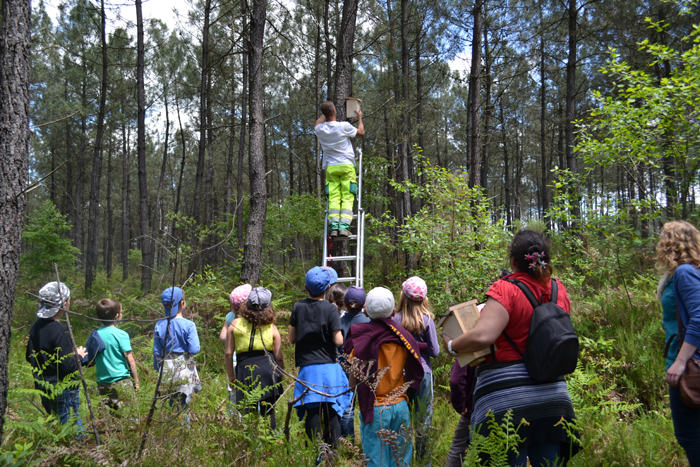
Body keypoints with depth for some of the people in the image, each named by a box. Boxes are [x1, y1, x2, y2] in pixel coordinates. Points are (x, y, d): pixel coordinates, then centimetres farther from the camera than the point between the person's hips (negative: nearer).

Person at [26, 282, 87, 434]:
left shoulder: (36, 326, 3)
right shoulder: (60, 331, -24)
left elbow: (29, 357, 14)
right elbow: (68, 366, -25)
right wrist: (78, 355, -5)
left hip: (44, 388, 9)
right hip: (63, 391, -9)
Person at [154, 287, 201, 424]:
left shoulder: (159, 325, 1)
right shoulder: (188, 325, -10)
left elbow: (156, 353, 7)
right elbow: (194, 350, -12)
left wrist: (157, 371, 17)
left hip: (166, 369, 3)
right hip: (185, 369, -3)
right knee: (183, 408, 3)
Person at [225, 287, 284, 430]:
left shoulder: (235, 324, 3)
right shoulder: (272, 328, 1)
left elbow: (228, 353, 4)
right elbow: (278, 357, 2)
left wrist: (231, 376, 15)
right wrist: (280, 375, 17)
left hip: (244, 371, 0)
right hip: (267, 370, 0)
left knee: (247, 412, 8)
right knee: (268, 412, 8)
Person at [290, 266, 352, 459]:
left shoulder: (298, 307, 1)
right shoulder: (330, 309, -8)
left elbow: (291, 339, 6)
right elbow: (338, 341, -10)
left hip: (307, 368, 2)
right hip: (329, 367, -2)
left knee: (312, 413, 5)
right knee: (332, 412, 7)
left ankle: (316, 455, 7)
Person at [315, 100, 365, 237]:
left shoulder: (320, 129, 5)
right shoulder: (344, 126, -6)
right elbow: (361, 132, 13)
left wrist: (324, 113, 44)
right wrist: (360, 118, 29)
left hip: (330, 167, 3)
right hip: (346, 166, -3)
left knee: (333, 198, -1)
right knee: (347, 197, -4)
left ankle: (333, 227, -13)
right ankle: (344, 226, -16)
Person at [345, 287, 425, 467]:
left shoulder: (362, 339, -9)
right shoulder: (403, 337, 0)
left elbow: (353, 382, -10)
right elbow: (411, 377, 7)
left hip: (375, 410, -3)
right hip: (400, 406, 3)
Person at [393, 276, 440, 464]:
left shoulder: (395, 320, -5)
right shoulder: (426, 319, -8)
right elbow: (434, 351, -5)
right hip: (422, 373, -2)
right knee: (423, 420, 8)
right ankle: (424, 461, 14)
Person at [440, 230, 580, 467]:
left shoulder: (506, 290, -13)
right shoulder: (558, 291, 7)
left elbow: (482, 336, -25)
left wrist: (451, 346, -8)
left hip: (507, 398, -6)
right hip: (551, 395, 6)